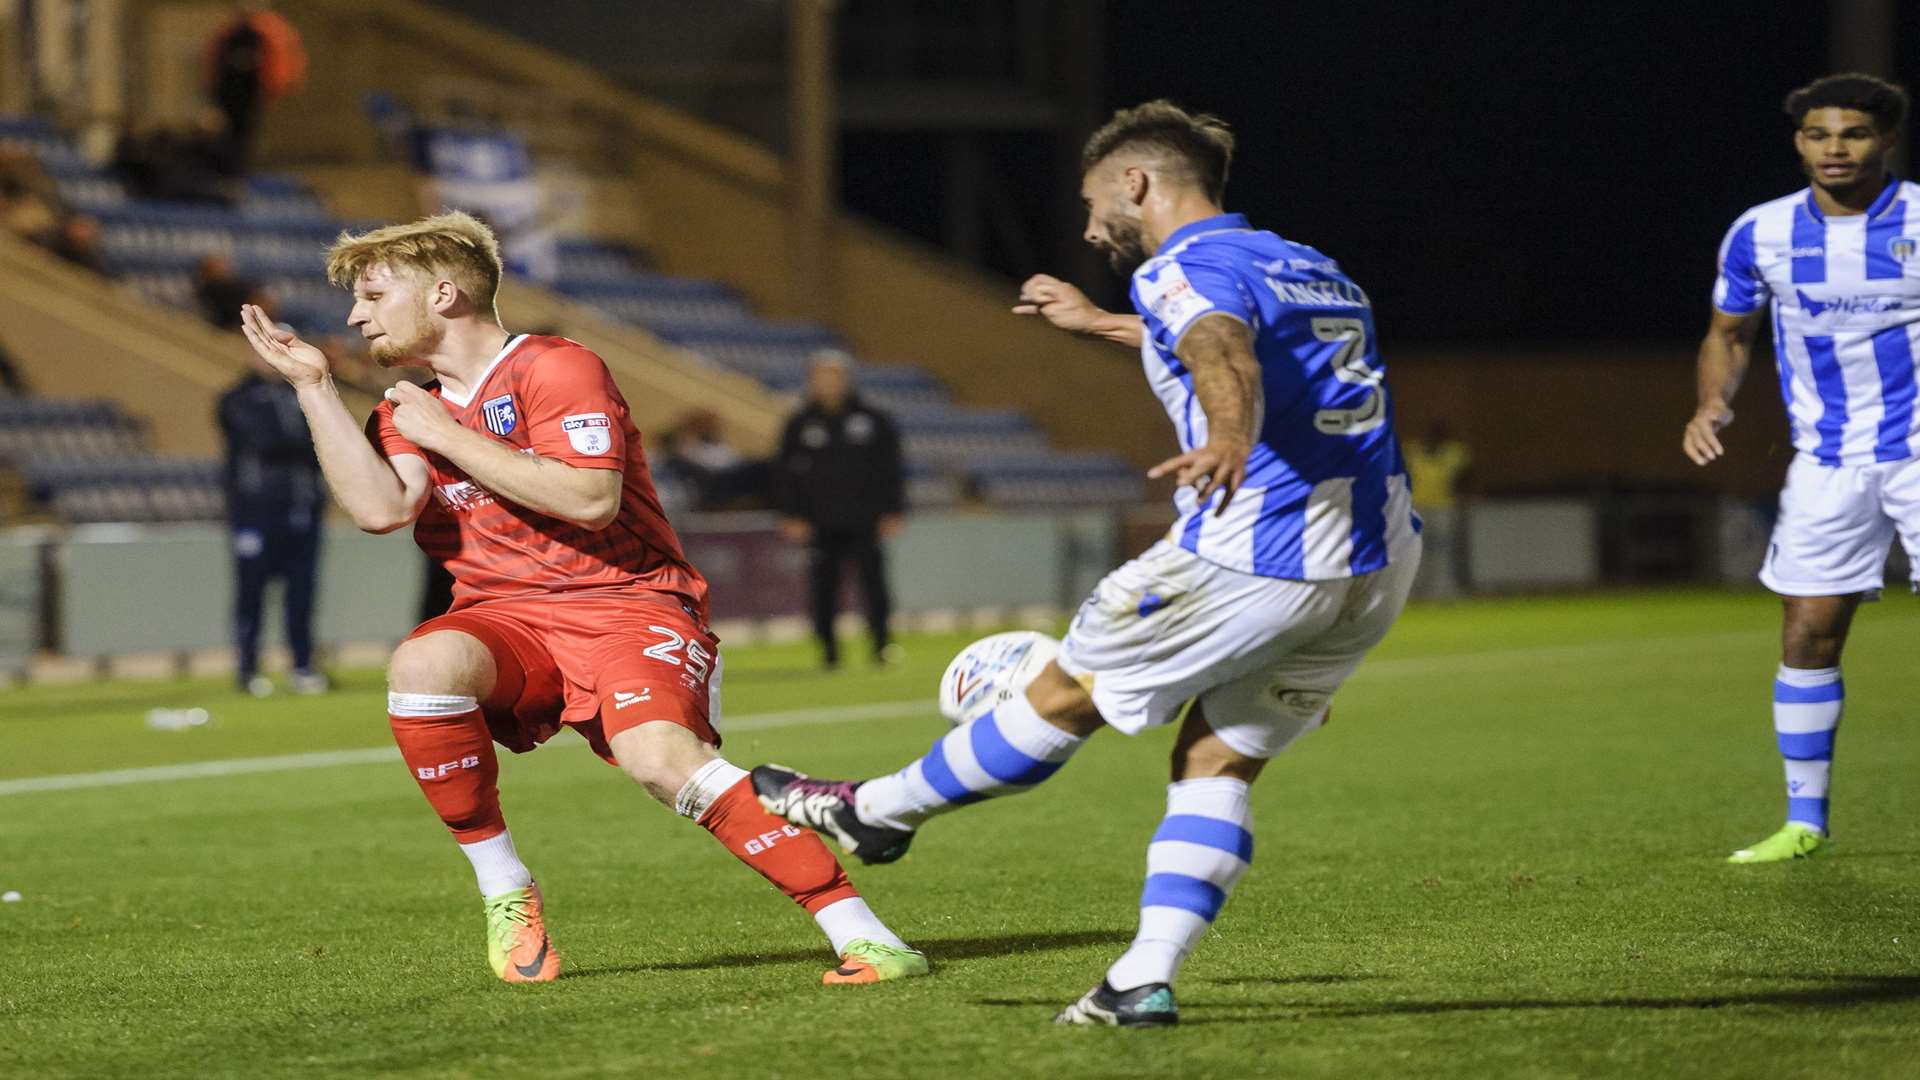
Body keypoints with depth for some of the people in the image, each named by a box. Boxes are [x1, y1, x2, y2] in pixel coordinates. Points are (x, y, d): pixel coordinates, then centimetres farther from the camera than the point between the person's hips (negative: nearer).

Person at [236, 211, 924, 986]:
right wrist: (312, 384, -3)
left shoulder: (555, 369, -4)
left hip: (626, 601, -5)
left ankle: (858, 932, -29)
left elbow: (590, 499, -20)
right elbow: (380, 509, -6)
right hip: (507, 622, 5)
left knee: (659, 755, -33)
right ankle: (505, 894, -15)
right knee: (422, 664, -31)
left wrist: (448, 435, -12)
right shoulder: (407, 413, 14)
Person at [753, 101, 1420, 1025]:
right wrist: (1102, 325, 54)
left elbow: (1224, 355, -29)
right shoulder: (1313, 270, 23)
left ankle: (878, 812, 25)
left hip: (1257, 555, -7)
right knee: (1217, 762, 12)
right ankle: (1144, 981, 2)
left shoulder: (1186, 267, -5)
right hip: (1379, 567, 7)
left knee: (1065, 696, 9)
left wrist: (1228, 443, -49)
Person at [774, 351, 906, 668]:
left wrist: (892, 511, 3)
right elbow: (788, 473, 9)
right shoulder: (800, 425, 9)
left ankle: (882, 643, -8)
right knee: (823, 586, -2)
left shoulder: (873, 421, 8)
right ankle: (828, 649, 5)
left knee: (872, 577, -10)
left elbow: (891, 469, 10)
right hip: (821, 523, 1)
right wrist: (792, 515, -1)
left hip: (864, 521, -1)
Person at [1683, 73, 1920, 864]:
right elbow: (1729, 333, 15)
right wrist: (1713, 405, -3)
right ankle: (1805, 821, 14)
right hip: (1827, 464, 3)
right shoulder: (1760, 234, 1)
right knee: (1807, 636, 2)